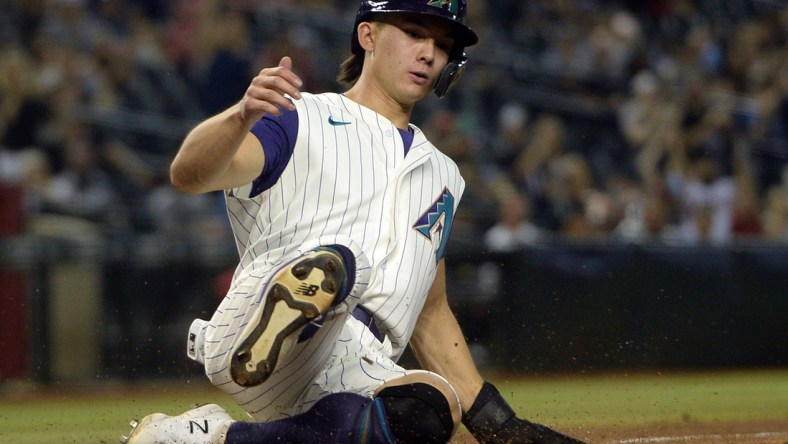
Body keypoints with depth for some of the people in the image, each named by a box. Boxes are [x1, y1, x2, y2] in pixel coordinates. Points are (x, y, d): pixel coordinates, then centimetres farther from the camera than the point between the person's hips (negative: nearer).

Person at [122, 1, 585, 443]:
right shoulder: (299, 119, 11)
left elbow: (431, 314, 34)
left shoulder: (441, 176, 31)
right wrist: (243, 116, -30)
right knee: (336, 261, -36)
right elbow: (189, 174, -8)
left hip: (357, 379, 4)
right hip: (250, 334, -4)